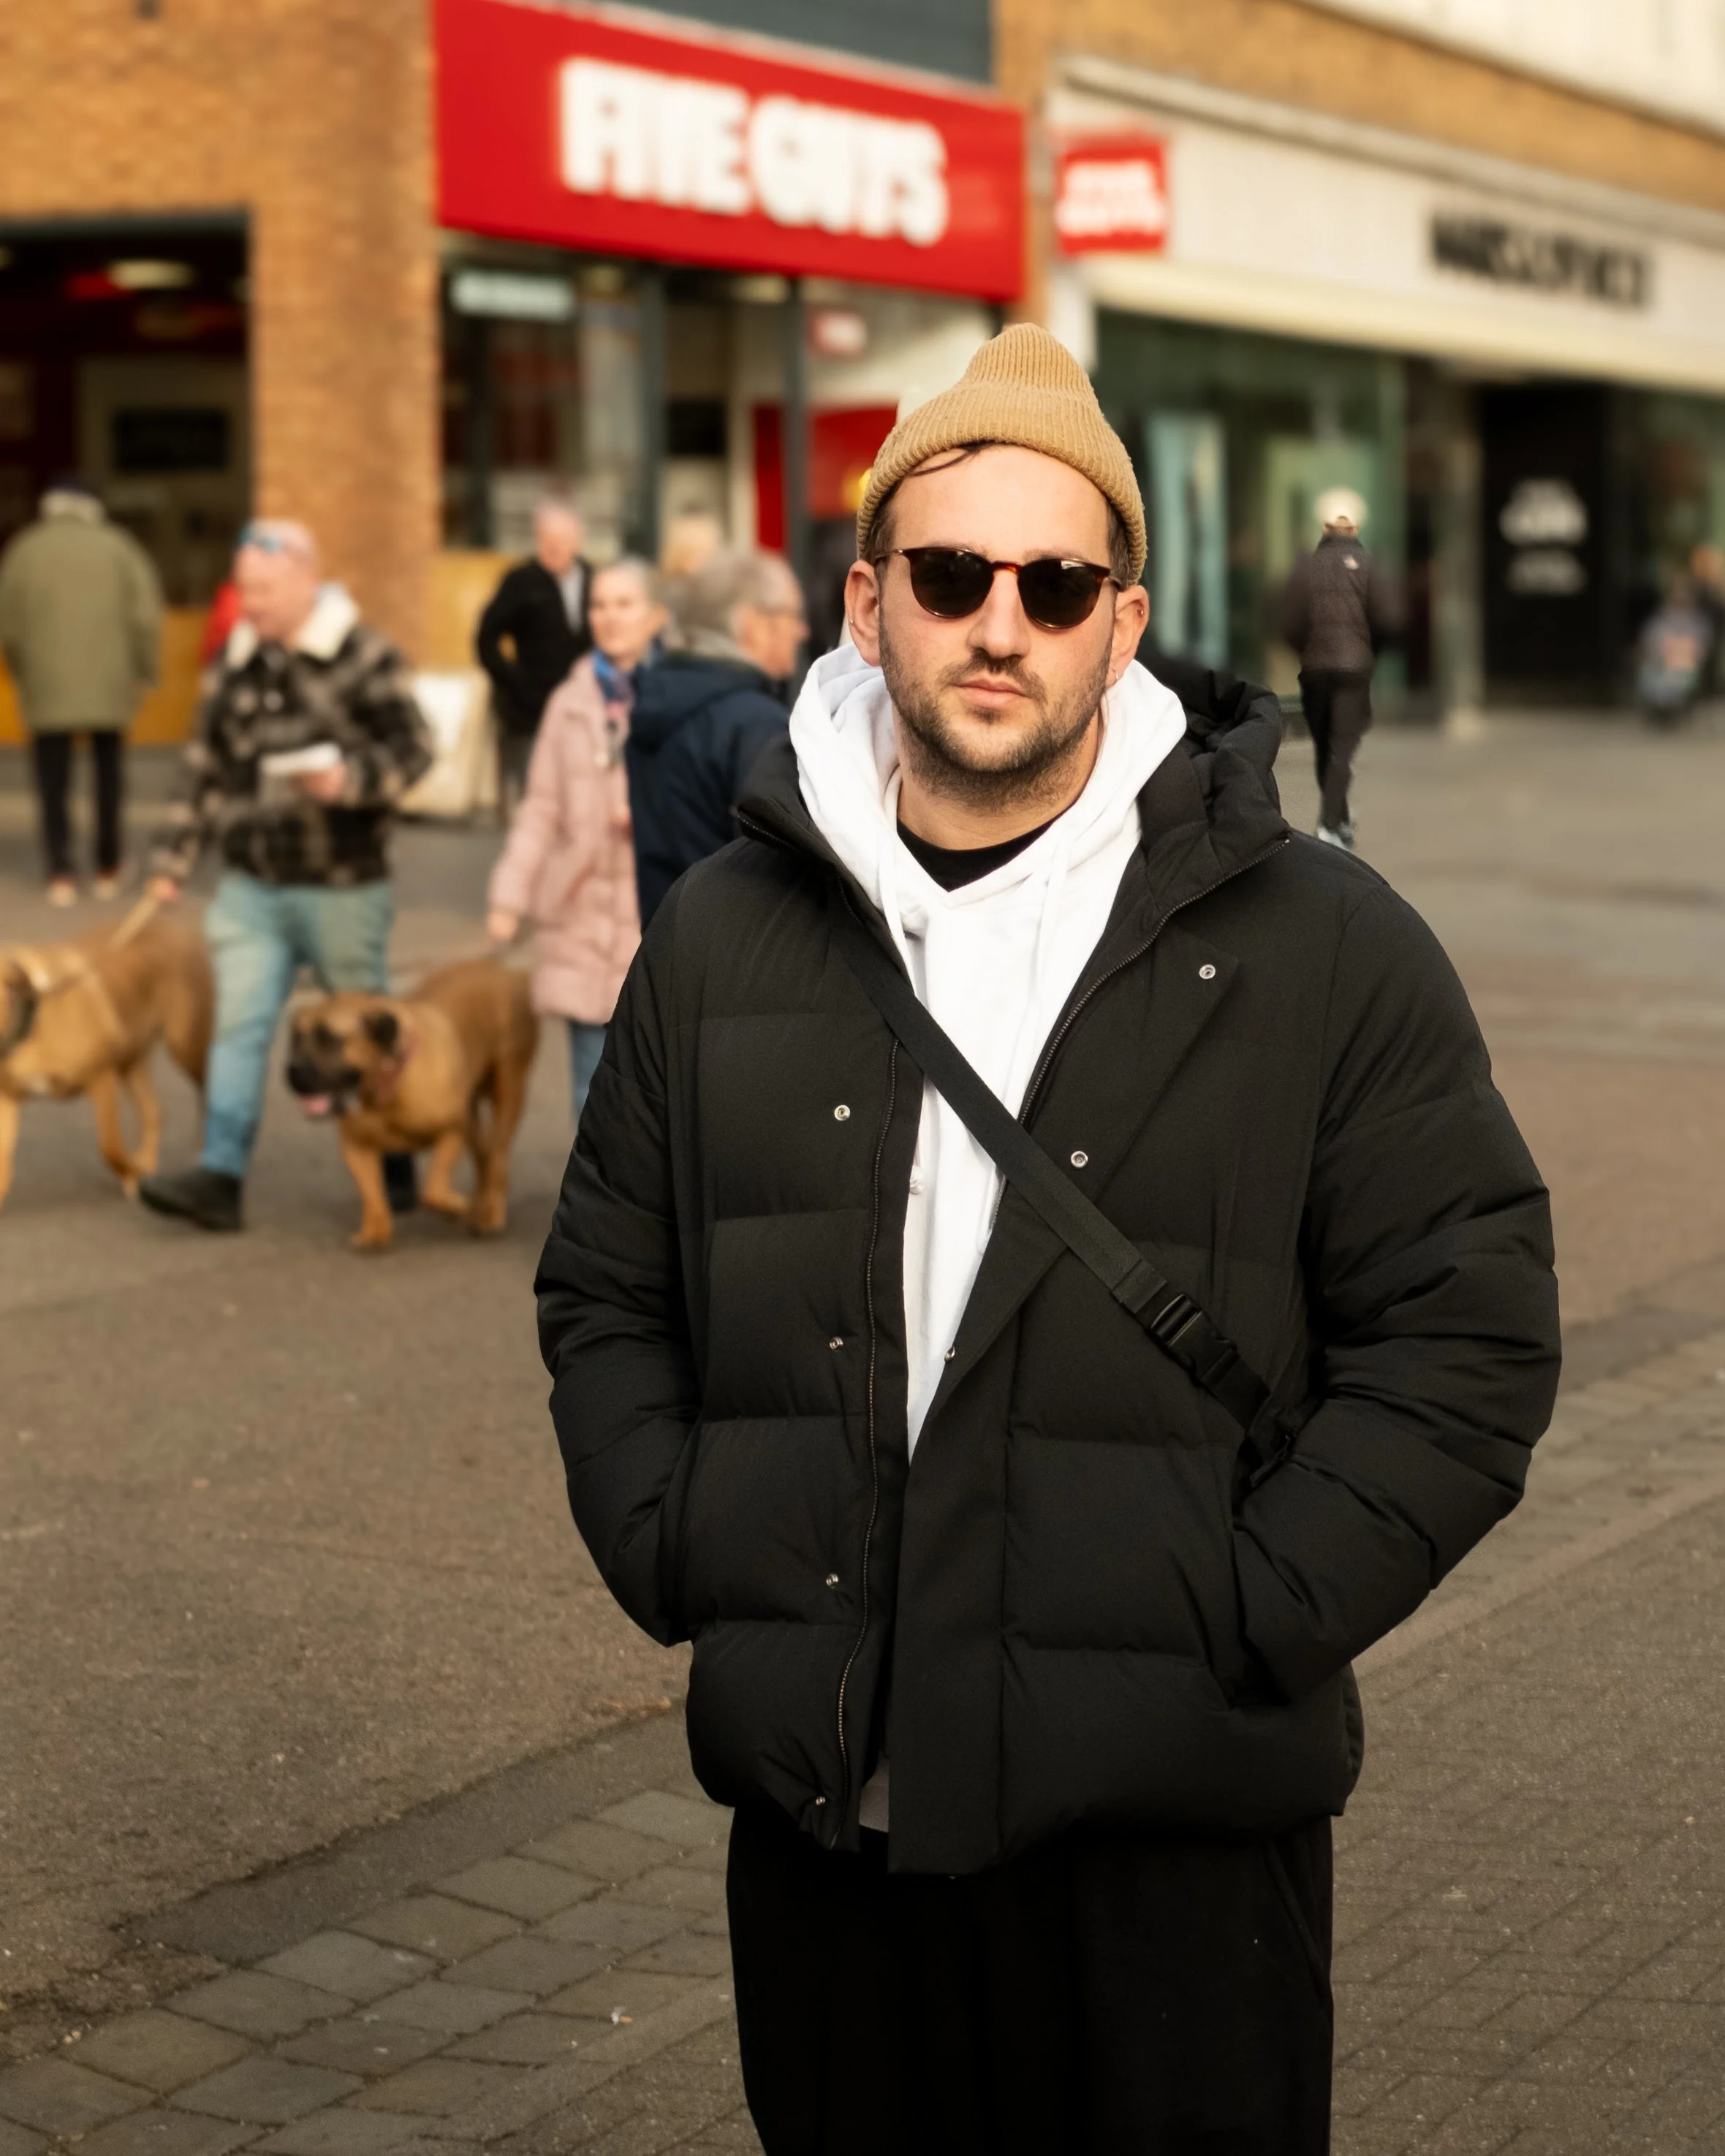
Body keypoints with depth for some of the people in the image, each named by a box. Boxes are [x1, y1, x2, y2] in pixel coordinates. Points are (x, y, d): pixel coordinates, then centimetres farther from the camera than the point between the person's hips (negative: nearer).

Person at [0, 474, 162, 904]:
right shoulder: (117, 547, 1)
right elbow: (146, 614, -7)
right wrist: (143, 671, 3)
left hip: (47, 688, -1)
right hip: (109, 687, 1)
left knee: (53, 783, 5)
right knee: (108, 777, 15)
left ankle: (61, 873, -2)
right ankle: (108, 870, 19)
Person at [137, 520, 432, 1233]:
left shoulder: (364, 658, -10)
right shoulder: (234, 665, 7)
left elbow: (412, 747, -11)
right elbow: (206, 767, 14)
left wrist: (349, 779, -29)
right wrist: (175, 858, 13)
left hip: (341, 888, -4)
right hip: (250, 887, 5)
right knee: (238, 1023, -3)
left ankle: (395, 1166, 24)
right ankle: (221, 1175, -5)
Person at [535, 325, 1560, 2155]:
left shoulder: (1323, 950, -3)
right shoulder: (724, 936, 7)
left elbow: (1468, 1337, -4)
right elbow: (605, 1296, 15)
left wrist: (1242, 1624, -12)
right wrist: (677, 1559, 1)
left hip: (1173, 1845, -3)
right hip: (817, 1813, 3)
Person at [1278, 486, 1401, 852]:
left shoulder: (1306, 566, -1)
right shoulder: (1366, 566, -5)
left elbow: (1290, 624, -5)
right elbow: (1390, 619, -11)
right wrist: (1372, 647, 9)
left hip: (1314, 668, 2)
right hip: (1354, 667, -2)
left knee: (1325, 747, 15)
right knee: (1343, 746, -4)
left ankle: (1340, 822, 27)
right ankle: (1330, 823, -20)